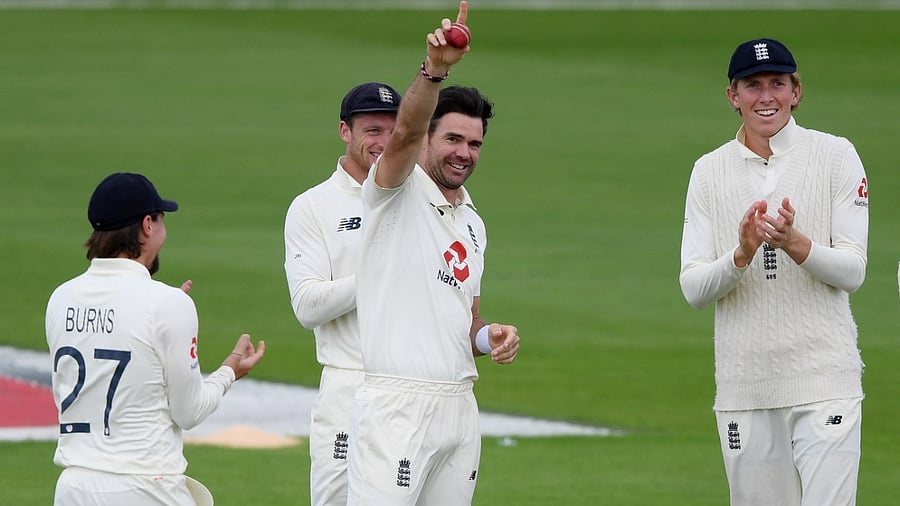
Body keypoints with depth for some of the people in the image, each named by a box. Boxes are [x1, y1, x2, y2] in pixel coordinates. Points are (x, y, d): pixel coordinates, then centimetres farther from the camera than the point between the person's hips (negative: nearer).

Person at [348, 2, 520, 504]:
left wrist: (491, 336, 4)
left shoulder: (473, 224, 21)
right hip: (396, 402, -8)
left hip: (459, 405, 8)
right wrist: (435, 68, -40)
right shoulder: (398, 192, -1)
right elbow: (406, 131, -23)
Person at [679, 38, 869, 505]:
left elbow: (852, 272, -3)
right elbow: (693, 288, 1)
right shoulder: (710, 171, 9)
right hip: (743, 387, 3)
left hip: (824, 380, -3)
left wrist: (794, 243, -22)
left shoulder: (835, 156, 2)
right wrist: (743, 253, -18)